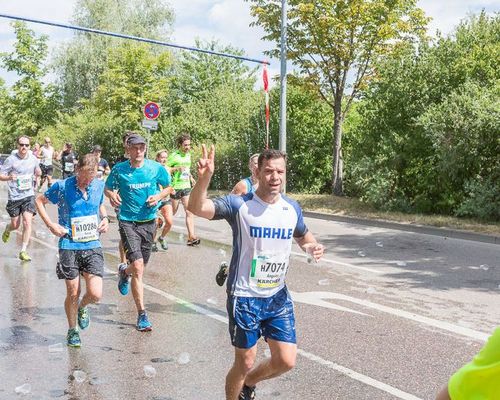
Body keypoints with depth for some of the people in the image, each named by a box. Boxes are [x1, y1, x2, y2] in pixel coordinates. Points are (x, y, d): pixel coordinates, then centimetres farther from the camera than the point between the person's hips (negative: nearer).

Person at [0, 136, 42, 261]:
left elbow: (38, 173, 19)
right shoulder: (11, 159, -9)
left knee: (27, 222, -14)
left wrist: (38, 172, -5)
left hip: (29, 195, 2)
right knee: (15, 225, 9)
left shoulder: (33, 159, 2)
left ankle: (23, 251, -8)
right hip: (14, 196, -1)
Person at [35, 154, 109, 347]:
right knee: (73, 293, 4)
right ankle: (72, 330, 28)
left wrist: (105, 218, 3)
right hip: (69, 246, -2)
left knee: (95, 294, -8)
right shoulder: (62, 186, -8)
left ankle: (82, 308, 29)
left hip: (93, 245, 2)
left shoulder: (99, 185, 3)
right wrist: (51, 225, -4)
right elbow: (40, 201, 6)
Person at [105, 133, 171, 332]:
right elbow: (107, 188, 10)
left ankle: (124, 271, 53)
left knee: (140, 267, 15)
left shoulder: (156, 168, -2)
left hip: (149, 222, 3)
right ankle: (142, 314, -4)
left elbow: (168, 187, 12)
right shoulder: (119, 170, -4)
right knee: (138, 267, -14)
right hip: (127, 222, -3)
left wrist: (158, 197, -9)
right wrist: (112, 195, -13)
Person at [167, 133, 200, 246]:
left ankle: (191, 237, -11)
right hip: (175, 187, -5)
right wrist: (177, 168, -24)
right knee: (172, 212, 8)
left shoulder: (188, 155, 11)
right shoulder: (174, 155, -10)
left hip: (186, 187, 5)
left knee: (189, 211, -7)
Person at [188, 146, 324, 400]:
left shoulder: (292, 208, 0)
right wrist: (205, 176, -46)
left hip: (278, 296, 5)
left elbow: (303, 235, 20)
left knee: (286, 361, 6)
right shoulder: (239, 205, -15)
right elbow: (196, 208, -28)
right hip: (245, 296, -5)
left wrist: (312, 246, -4)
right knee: (245, 362, 6)